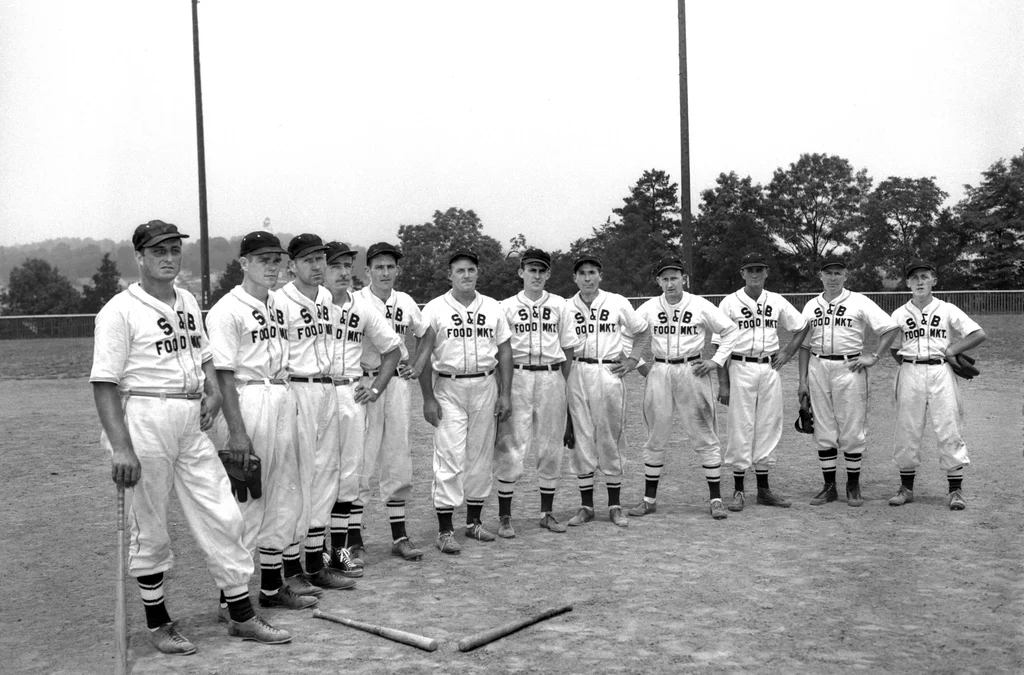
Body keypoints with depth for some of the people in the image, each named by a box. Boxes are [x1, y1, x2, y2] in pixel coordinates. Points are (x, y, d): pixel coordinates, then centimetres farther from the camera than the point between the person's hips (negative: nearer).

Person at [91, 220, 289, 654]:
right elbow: (104, 383, -12)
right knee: (149, 529, 4)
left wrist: (212, 390, 6)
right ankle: (158, 623, 21)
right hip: (144, 419, -6)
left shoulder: (189, 303, 15)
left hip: (192, 422, 6)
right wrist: (120, 447, -19)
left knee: (223, 518, 6)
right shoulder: (120, 310, -8)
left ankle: (242, 616, 16)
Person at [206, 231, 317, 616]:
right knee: (245, 500, -3)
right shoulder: (227, 310, -10)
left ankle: (272, 587, 27)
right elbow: (223, 374, -15)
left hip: (283, 399, 8)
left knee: (284, 498, 13)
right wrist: (236, 431, -20)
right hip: (247, 401, -8)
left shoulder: (280, 305, 15)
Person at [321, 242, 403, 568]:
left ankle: (349, 543, 16)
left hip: (351, 394, 4)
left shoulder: (363, 308, 10)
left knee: (350, 471, 7)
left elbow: (392, 349, 18)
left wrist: (376, 386, 9)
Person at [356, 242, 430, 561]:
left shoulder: (406, 302, 9)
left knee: (398, 460, 9)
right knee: (361, 459, -5)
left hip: (399, 383, 5)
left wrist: (415, 364, 13)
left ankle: (399, 536, 18)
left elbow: (424, 335, 25)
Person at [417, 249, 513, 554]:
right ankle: (445, 530, 0)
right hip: (448, 387, -4)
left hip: (485, 385, 4)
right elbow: (423, 355, -4)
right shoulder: (435, 308, -2)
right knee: (450, 457, -7)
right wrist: (428, 398, -9)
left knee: (481, 455, 9)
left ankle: (474, 521, 22)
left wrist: (505, 394, 4)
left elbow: (504, 351, 10)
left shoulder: (493, 308, 9)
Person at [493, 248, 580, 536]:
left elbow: (568, 348, 11)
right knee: (511, 447, -5)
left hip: (552, 377, 3)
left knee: (551, 445, 7)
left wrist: (562, 384, 4)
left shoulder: (559, 305, 9)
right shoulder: (506, 307, 3)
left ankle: (547, 513, 19)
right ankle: (505, 516, 4)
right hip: (517, 377, -2)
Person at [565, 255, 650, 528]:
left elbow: (643, 332, 13)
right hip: (578, 375, 1)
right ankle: (586, 506, 13)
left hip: (610, 373, -1)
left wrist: (632, 360, 3)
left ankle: (614, 505, 13)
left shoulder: (617, 303, 3)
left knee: (611, 439, 3)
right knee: (581, 438, 3)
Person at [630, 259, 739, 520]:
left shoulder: (700, 306, -2)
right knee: (655, 437, 7)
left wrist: (717, 361, -3)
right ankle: (649, 499, 17)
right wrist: (638, 363, 5)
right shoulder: (648, 308, 3)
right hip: (659, 372, 2)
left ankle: (716, 499, 8)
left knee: (704, 435, -1)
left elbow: (730, 330, 5)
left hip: (692, 371, -2)